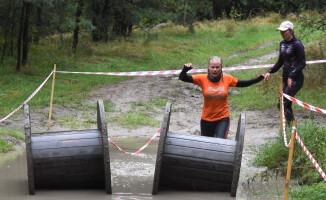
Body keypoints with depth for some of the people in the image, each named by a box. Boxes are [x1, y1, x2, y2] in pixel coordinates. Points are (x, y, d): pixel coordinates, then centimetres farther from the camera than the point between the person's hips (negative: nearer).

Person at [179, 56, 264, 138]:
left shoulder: (227, 79, -4)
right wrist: (185, 69, -29)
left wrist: (257, 79, -1)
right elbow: (183, 78, -8)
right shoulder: (203, 79, -8)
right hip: (206, 119, 1)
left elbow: (243, 83, 9)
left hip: (223, 119, -1)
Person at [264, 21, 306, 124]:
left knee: (282, 104, -16)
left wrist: (291, 76, -24)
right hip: (286, 78, 8)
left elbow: (302, 63, -15)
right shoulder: (282, 43, 11)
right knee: (286, 105, 8)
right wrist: (270, 71, 7)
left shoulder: (297, 44, -13)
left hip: (296, 79, -8)